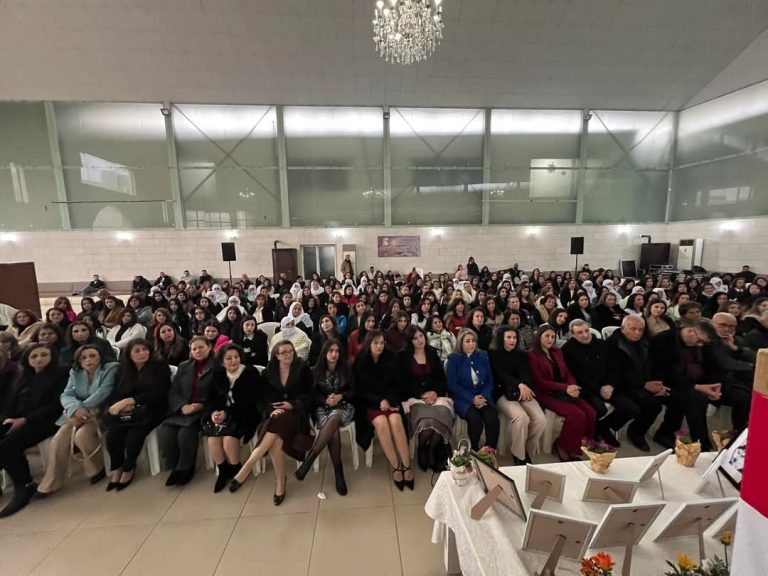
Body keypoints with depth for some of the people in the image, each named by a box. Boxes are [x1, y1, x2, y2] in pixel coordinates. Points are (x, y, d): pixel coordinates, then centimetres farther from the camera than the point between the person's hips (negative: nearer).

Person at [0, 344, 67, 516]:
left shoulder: (59, 374, 1)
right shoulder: (23, 377, 22)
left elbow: (56, 405, -8)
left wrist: (25, 420, -14)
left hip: (43, 421, -6)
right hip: (16, 421, 6)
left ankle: (23, 486, -10)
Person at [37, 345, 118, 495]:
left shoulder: (110, 368, -7)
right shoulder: (75, 373, 12)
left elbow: (103, 393, -17)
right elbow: (66, 395, 0)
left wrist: (83, 409, -19)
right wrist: (76, 409, -21)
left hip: (100, 413, -6)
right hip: (77, 413, 6)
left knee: (82, 435, -29)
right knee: (59, 439, -15)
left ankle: (97, 469, -6)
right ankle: (50, 483, -1)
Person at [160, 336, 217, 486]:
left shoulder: (217, 367, -4)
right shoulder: (183, 366, 15)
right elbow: (173, 392, 9)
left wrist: (201, 406, -18)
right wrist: (183, 406, -10)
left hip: (204, 411, -5)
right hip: (182, 410, 5)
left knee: (185, 433, -27)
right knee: (164, 432, -20)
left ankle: (186, 468, 1)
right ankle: (174, 467, 5)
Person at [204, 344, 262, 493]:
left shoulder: (251, 373, -10)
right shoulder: (217, 374, 8)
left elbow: (249, 401, -13)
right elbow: (214, 397, 10)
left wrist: (228, 412, -19)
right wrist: (214, 412, -11)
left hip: (243, 414, -4)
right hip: (221, 413, 5)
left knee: (228, 439, -27)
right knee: (212, 440, -21)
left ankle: (235, 471, 2)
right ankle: (223, 471, 6)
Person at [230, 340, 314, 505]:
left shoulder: (303, 369, 3)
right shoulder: (268, 372, 9)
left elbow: (308, 395, 1)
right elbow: (262, 398, 5)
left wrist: (292, 404, -15)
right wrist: (271, 410, -14)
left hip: (295, 413, -2)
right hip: (274, 414, 2)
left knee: (279, 422, -36)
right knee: (274, 441, -30)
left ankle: (246, 468, -25)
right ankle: (280, 482, -13)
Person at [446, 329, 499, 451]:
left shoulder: (483, 356, 10)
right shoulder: (453, 358, -1)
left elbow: (490, 380, 8)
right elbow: (452, 385, -7)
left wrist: (484, 396, -11)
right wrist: (472, 398, -17)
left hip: (482, 396, 3)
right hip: (463, 398, -3)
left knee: (492, 418, -26)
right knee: (475, 419, -30)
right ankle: (474, 452, -7)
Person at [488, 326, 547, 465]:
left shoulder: (521, 355, 18)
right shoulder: (492, 354, 5)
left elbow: (525, 374, 2)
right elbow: (500, 374, -8)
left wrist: (524, 387, -22)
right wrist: (519, 385, -25)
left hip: (523, 391, 5)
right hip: (503, 393, -4)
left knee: (541, 420, -21)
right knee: (521, 417, -31)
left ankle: (527, 452, 2)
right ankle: (518, 456, -10)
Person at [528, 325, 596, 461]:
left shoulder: (557, 352, 19)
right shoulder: (532, 355, -4)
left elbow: (567, 373, 14)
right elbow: (539, 381, -9)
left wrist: (572, 387, -8)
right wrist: (565, 387, -17)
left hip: (563, 392, 6)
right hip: (546, 394, -6)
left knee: (590, 413, -18)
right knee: (577, 415, -24)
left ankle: (584, 447, 0)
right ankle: (564, 447, -3)